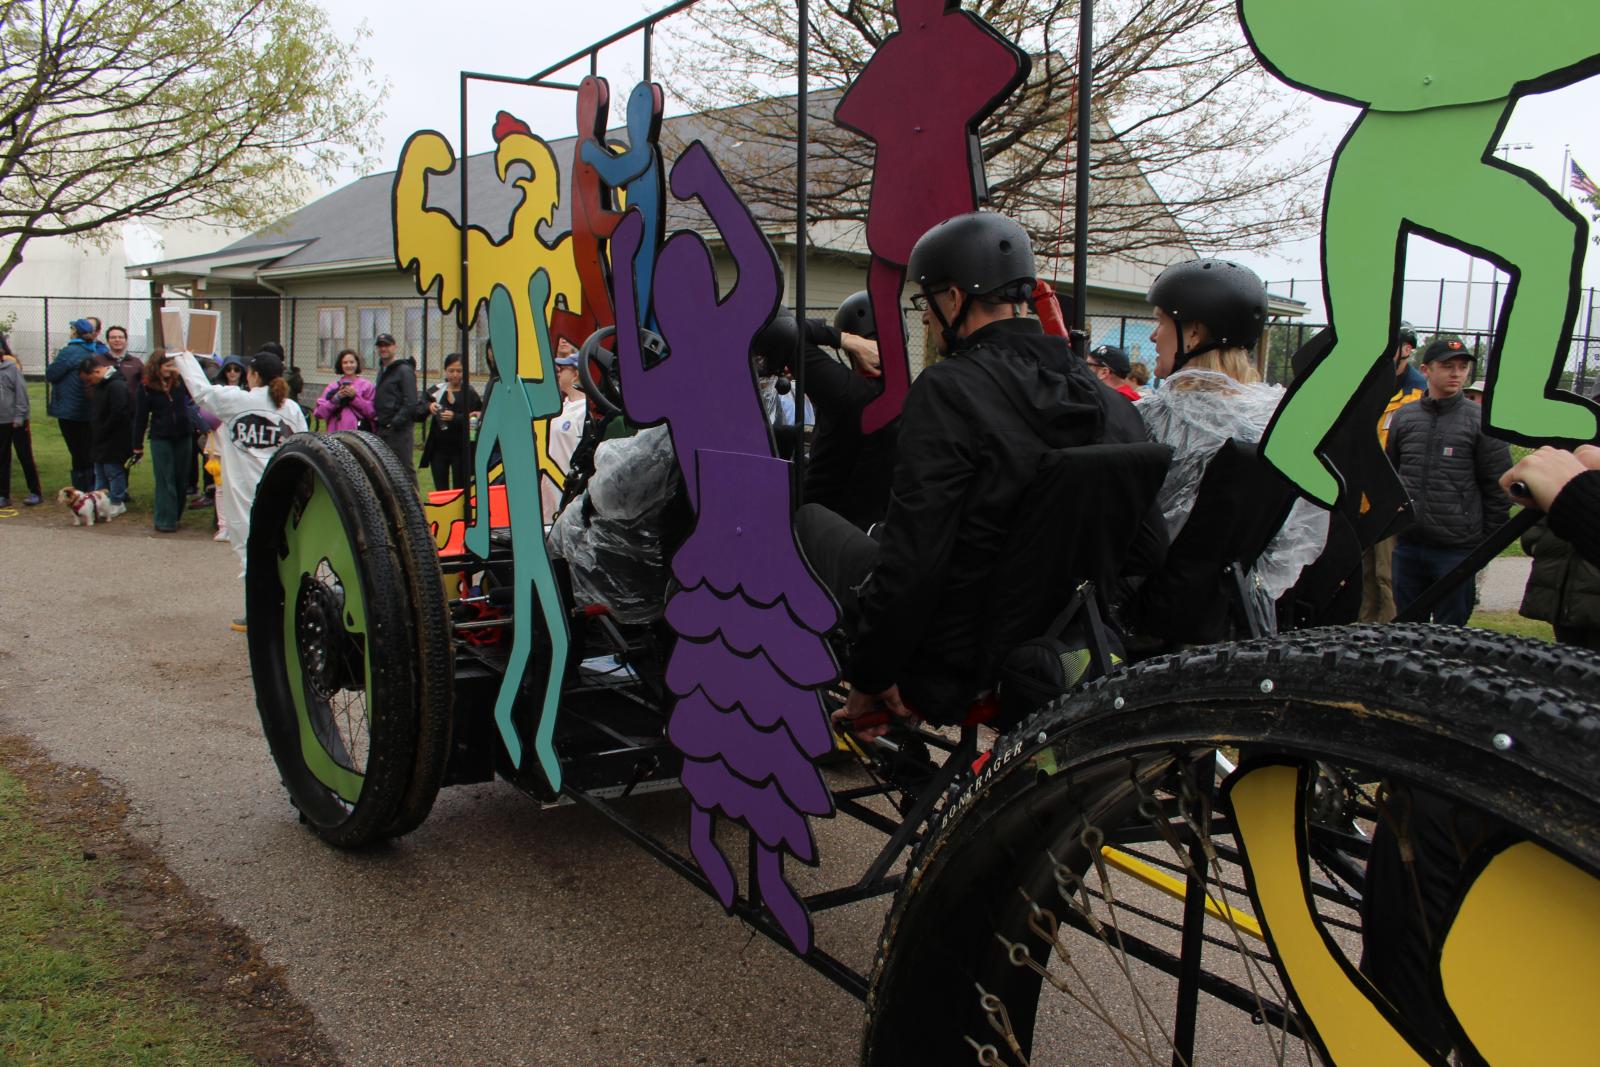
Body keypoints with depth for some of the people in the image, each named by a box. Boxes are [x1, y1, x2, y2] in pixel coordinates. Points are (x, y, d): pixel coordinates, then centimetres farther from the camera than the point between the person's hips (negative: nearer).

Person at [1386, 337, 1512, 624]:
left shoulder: (1481, 422, -3)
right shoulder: (1403, 417, 7)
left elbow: (1497, 488, -1)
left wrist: (1490, 542, -1)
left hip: (1457, 549, -3)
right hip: (1407, 545, 3)